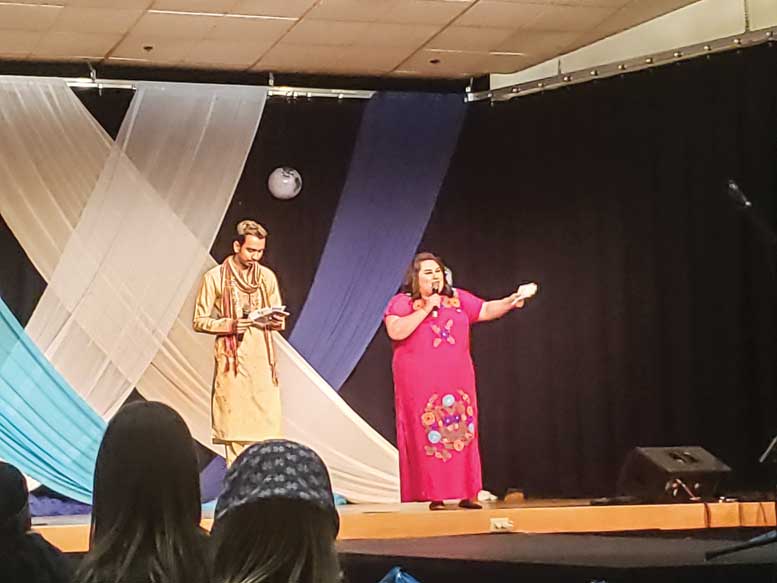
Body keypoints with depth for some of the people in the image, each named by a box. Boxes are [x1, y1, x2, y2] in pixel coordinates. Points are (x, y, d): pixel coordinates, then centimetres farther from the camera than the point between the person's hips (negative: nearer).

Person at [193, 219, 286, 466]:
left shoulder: (267, 277, 11)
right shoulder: (215, 278, -1)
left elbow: (279, 320, 18)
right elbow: (200, 321, -1)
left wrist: (275, 321, -7)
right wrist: (231, 325, -16)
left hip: (262, 356, 3)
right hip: (232, 357, -3)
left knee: (267, 421, -3)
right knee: (235, 424, -6)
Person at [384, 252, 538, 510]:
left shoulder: (457, 298, 13)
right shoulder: (402, 302, -1)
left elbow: (486, 310, 12)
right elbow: (396, 332, -16)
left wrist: (512, 300, -4)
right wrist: (426, 309, -14)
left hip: (457, 382, 4)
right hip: (420, 384, -4)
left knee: (461, 434, 1)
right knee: (428, 437, -6)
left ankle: (466, 494, 4)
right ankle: (434, 496, -4)